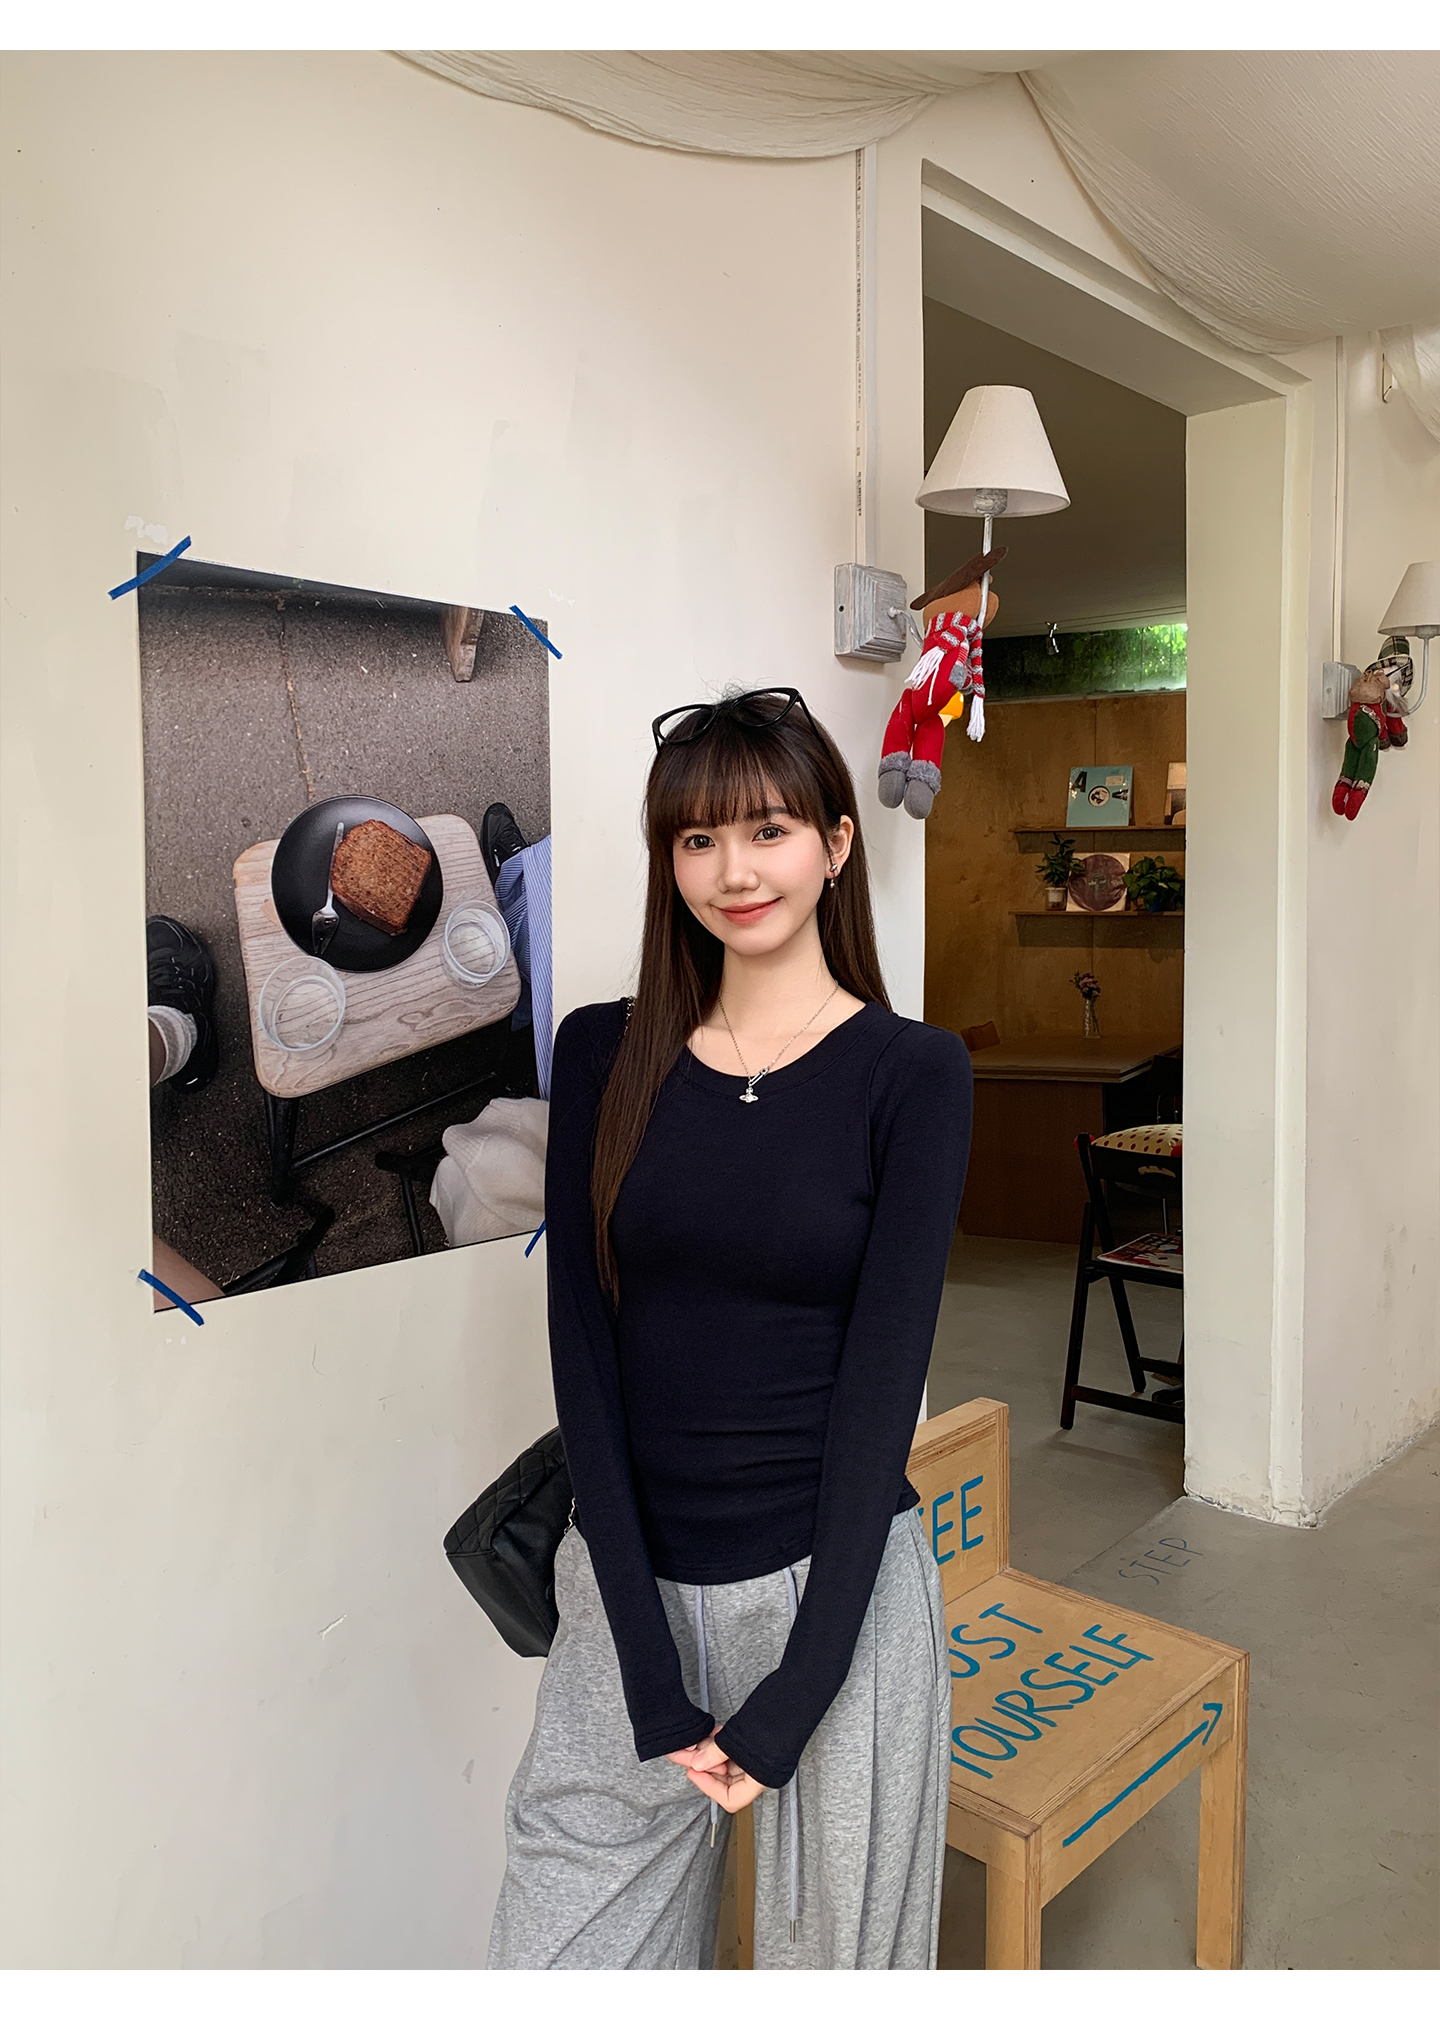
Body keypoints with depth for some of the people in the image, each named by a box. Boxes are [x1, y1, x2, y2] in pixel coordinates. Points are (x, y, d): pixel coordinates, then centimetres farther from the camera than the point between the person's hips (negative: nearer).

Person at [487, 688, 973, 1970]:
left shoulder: (913, 1072, -7)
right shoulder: (603, 1056, 0)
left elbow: (883, 1380, -10)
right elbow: (583, 1352, -4)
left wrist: (790, 1697, -12)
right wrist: (651, 1669, -9)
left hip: (833, 1588, -2)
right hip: (631, 1588, 2)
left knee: (829, 1952, 16)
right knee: (553, 1958, 12)